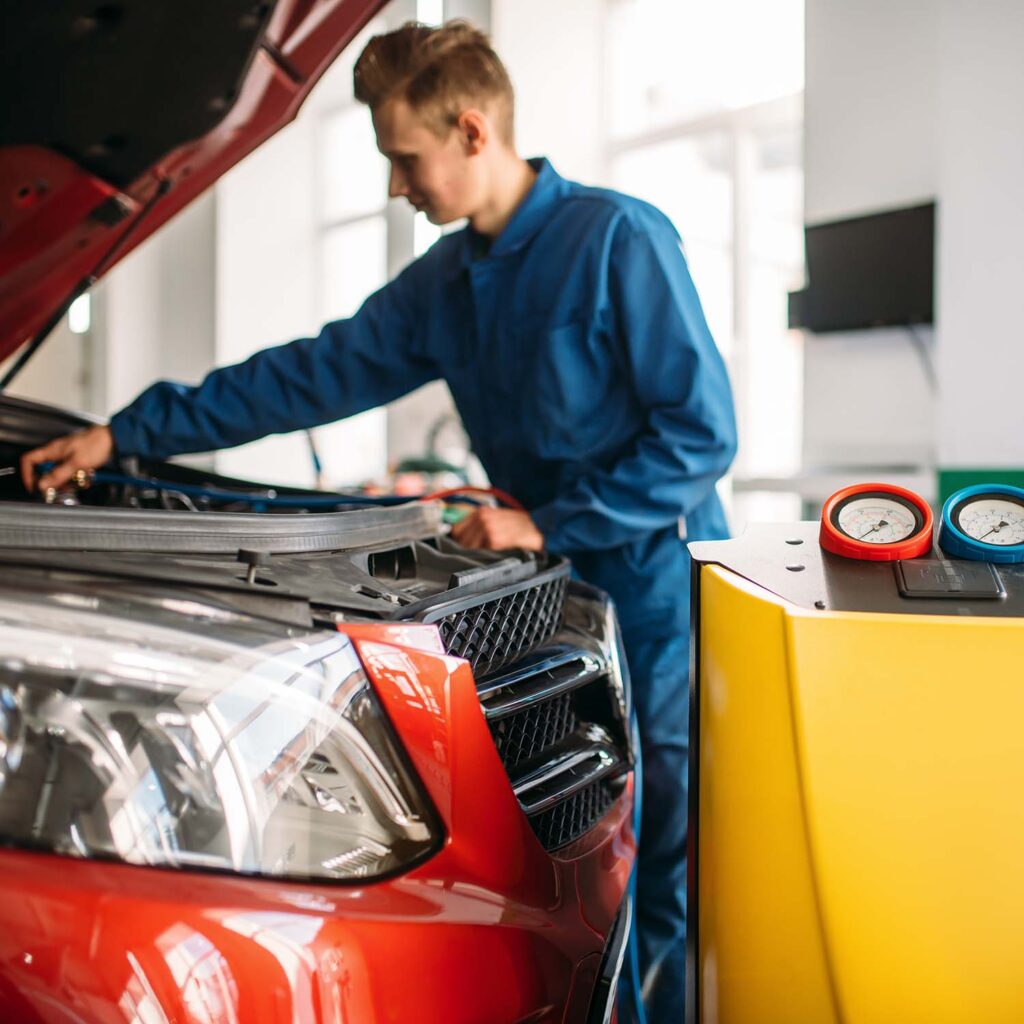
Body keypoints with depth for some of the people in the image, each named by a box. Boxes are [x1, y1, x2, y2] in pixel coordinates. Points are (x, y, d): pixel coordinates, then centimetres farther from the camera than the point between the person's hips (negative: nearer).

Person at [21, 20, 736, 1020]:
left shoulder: (619, 239, -12)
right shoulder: (445, 281, 11)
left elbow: (702, 431, -15)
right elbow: (315, 374, 13)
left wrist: (549, 524, -15)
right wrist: (129, 433, 13)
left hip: (659, 599, -6)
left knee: (668, 872, 1)